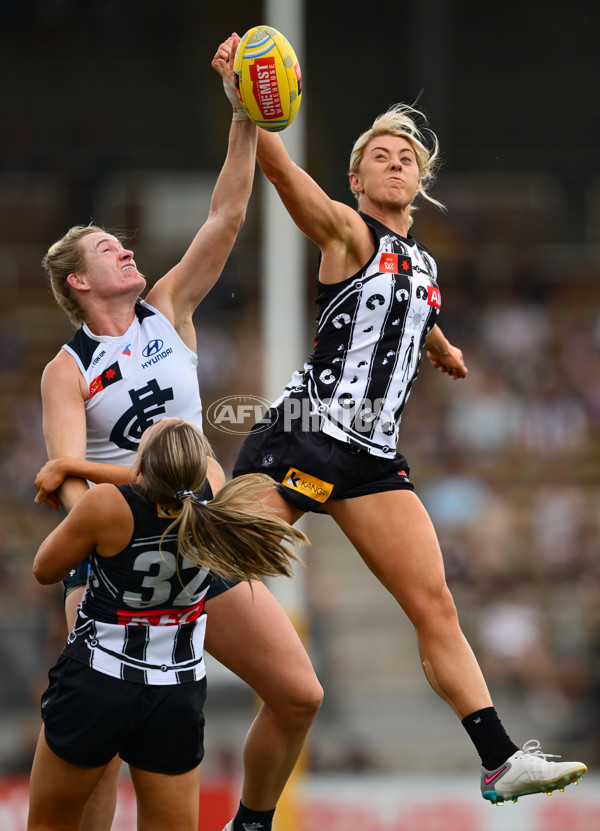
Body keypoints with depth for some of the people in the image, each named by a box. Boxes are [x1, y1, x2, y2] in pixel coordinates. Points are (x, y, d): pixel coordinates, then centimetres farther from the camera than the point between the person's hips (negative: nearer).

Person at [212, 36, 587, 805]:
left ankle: (502, 762, 0)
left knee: (436, 608, 1)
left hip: (373, 455, 6)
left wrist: (445, 354, 59)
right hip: (301, 437, -6)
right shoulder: (348, 234, -1)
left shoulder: (424, 266, 18)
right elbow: (281, 171, -20)